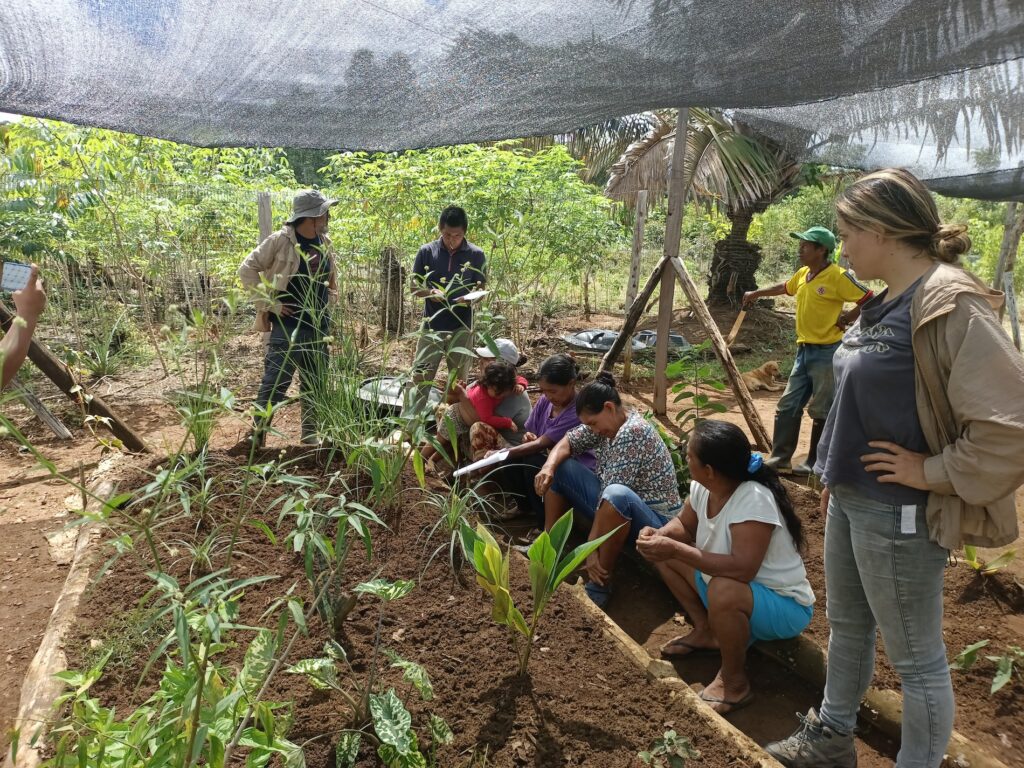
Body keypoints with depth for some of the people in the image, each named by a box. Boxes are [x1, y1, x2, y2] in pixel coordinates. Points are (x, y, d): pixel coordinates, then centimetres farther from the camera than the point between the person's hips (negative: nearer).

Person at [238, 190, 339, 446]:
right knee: (275, 384, -5)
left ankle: (310, 433, 25)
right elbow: (247, 270, -9)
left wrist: (331, 299, 11)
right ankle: (257, 435, 6)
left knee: (314, 385, 13)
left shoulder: (325, 242, 9)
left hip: (319, 327, 6)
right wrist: (269, 303, -13)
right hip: (288, 327, -6)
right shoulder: (280, 240, -10)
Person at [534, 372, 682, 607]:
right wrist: (549, 466, -19)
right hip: (618, 509, 9)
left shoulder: (632, 432, -26)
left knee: (616, 495, -43)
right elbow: (569, 440, 3)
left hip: (652, 520, -9)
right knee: (558, 467, 5)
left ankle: (600, 586, -26)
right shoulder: (608, 420, 0)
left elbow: (612, 494, -30)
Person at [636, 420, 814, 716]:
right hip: (735, 584, 8)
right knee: (664, 554, 4)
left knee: (723, 591, -39)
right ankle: (705, 632, 12)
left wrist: (675, 550, -39)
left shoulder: (754, 500, -33)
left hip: (783, 605, -8)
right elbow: (684, 525, 9)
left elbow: (742, 568, -41)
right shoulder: (702, 488, -9)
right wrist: (660, 535, -14)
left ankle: (735, 683, -13)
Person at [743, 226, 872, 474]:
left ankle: (815, 463, 11)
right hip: (804, 350, 8)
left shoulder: (837, 276, -15)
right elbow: (784, 288, 30)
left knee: (821, 410, 1)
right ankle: (780, 457, 16)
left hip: (826, 352, -8)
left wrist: (845, 319, -13)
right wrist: (756, 293, 38)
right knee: (788, 405, 9)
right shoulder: (802, 274, 9)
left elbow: (869, 300, -15)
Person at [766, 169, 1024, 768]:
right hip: (851, 499, 10)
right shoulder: (886, 303, 6)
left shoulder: (949, 304, -22)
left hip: (898, 515, -9)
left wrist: (934, 472, -19)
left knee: (915, 656, 9)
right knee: (846, 625, 23)